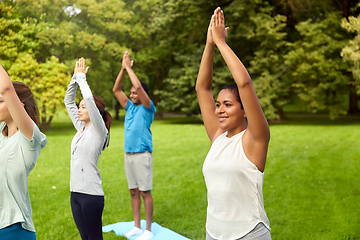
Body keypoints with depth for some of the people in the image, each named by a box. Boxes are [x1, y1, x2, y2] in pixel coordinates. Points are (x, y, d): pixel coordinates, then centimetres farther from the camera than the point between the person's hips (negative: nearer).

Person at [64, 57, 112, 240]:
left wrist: (81, 78, -12)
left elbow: (89, 99, -22)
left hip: (91, 194, -8)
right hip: (75, 191, 8)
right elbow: (68, 101, 18)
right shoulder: (81, 128, 12)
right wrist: (75, 77, 9)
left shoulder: (99, 131, -9)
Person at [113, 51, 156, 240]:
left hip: (142, 154, -7)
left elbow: (138, 86, -17)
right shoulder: (130, 107, 14)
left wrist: (129, 67, -10)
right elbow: (116, 90, 12)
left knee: (145, 192, -4)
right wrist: (123, 69, 4)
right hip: (128, 154, 7)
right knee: (133, 191, 10)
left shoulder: (147, 108, -4)